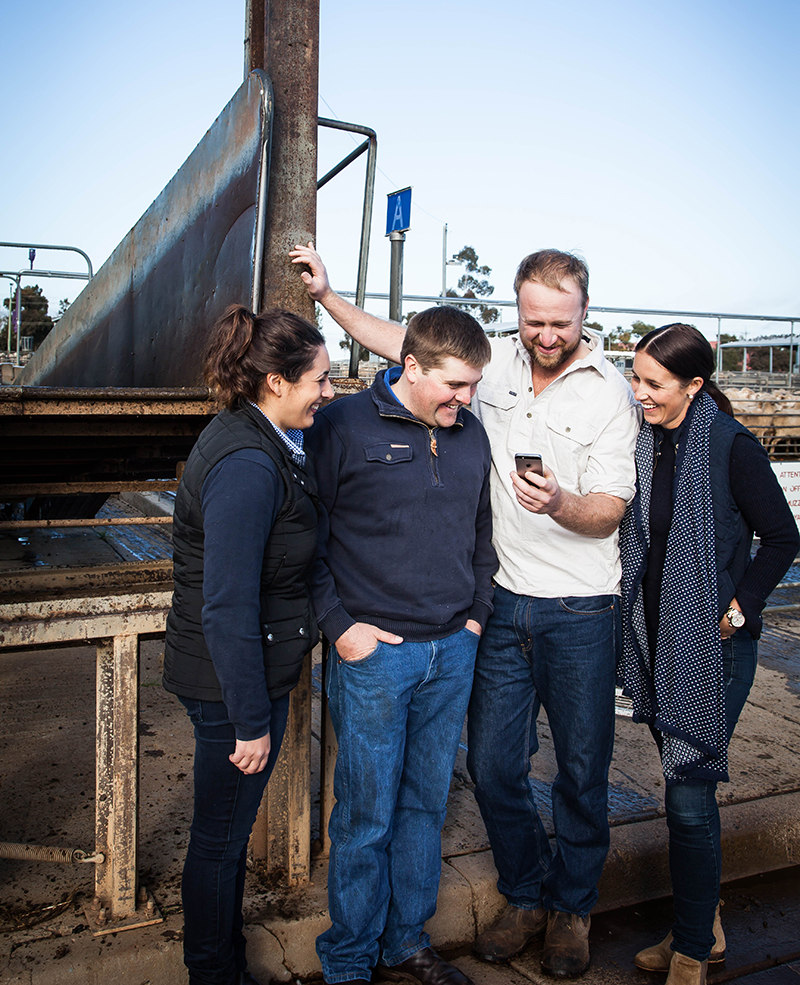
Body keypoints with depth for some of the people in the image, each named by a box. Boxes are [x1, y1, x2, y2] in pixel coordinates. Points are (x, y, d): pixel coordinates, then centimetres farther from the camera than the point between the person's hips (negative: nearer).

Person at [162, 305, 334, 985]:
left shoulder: (258, 439, 5)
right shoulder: (247, 465, -26)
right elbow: (226, 610, -27)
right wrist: (251, 720, -21)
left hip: (242, 669, 10)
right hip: (233, 685, -10)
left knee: (227, 832, 23)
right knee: (221, 838, 11)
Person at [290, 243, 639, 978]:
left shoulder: (612, 394, -8)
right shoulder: (494, 360, 2)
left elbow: (609, 510, -11)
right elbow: (403, 343, 12)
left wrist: (560, 504, -31)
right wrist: (326, 294, 11)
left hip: (580, 612, -3)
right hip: (504, 602, 3)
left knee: (582, 768, 9)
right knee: (493, 764, 8)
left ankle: (573, 908, 34)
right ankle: (527, 897, 33)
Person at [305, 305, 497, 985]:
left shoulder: (471, 435, 10)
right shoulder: (343, 426, -8)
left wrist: (477, 615, 12)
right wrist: (338, 624, -10)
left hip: (453, 653, 6)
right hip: (373, 651, -5)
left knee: (426, 805, 16)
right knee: (367, 815, 5)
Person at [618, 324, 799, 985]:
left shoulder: (731, 446, -14)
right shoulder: (646, 442, 4)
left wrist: (738, 608, -12)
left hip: (715, 646, -6)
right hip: (657, 639, 6)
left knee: (689, 799, -2)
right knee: (685, 790, 17)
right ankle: (705, 929, 35)